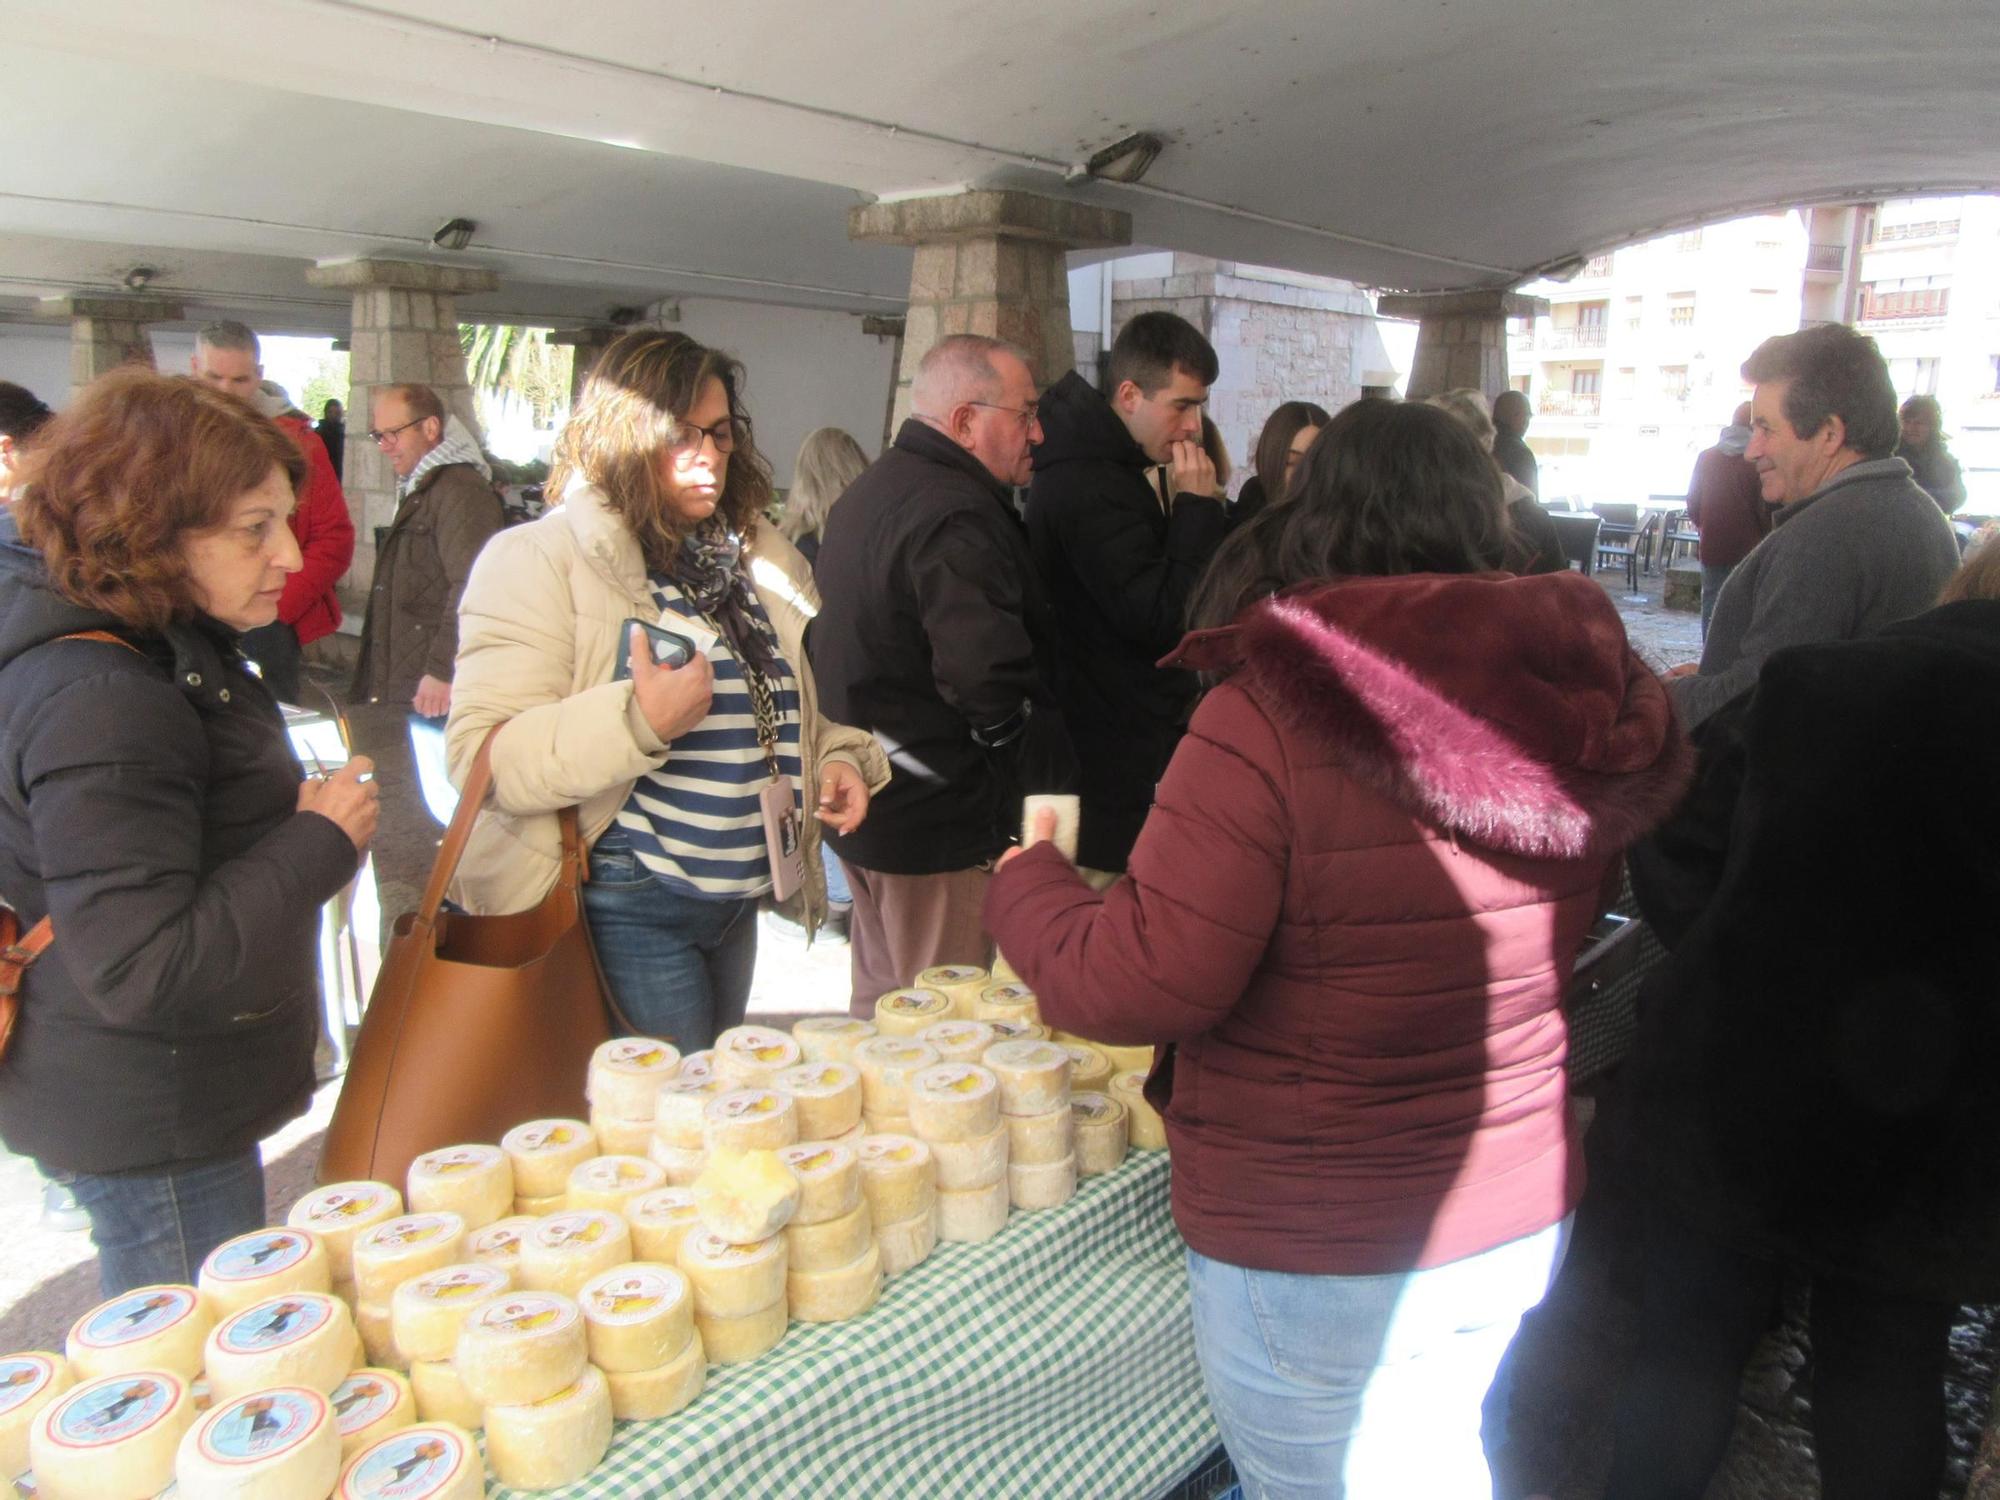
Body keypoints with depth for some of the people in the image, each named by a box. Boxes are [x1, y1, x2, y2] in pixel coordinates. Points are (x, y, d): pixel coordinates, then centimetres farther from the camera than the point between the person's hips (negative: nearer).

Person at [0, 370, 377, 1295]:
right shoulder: (99, 704, -27)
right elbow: (141, 970, -30)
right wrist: (321, 839, -23)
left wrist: (295, 811, 3)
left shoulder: (168, 645, 5)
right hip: (148, 1133, -10)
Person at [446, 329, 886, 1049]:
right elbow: (482, 760, -19)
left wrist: (839, 758, 2)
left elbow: (805, 702, 23)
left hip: (737, 902, 7)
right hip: (625, 909, -6)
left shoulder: (761, 557, 10)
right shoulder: (540, 558, -11)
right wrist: (636, 722, -33)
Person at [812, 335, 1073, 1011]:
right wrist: (1057, 784, -16)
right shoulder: (957, 517, -21)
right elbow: (992, 681, -29)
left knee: (881, 1007, 23)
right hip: (939, 828, -10)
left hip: (864, 805, 10)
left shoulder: (866, 493, 13)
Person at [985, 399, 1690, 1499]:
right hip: (1525, 1220, 6)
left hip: (1320, 1257, -6)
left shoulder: (1270, 716, -25)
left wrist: (1025, 880, -6)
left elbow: (1141, 984, -23)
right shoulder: (1569, 704, -5)